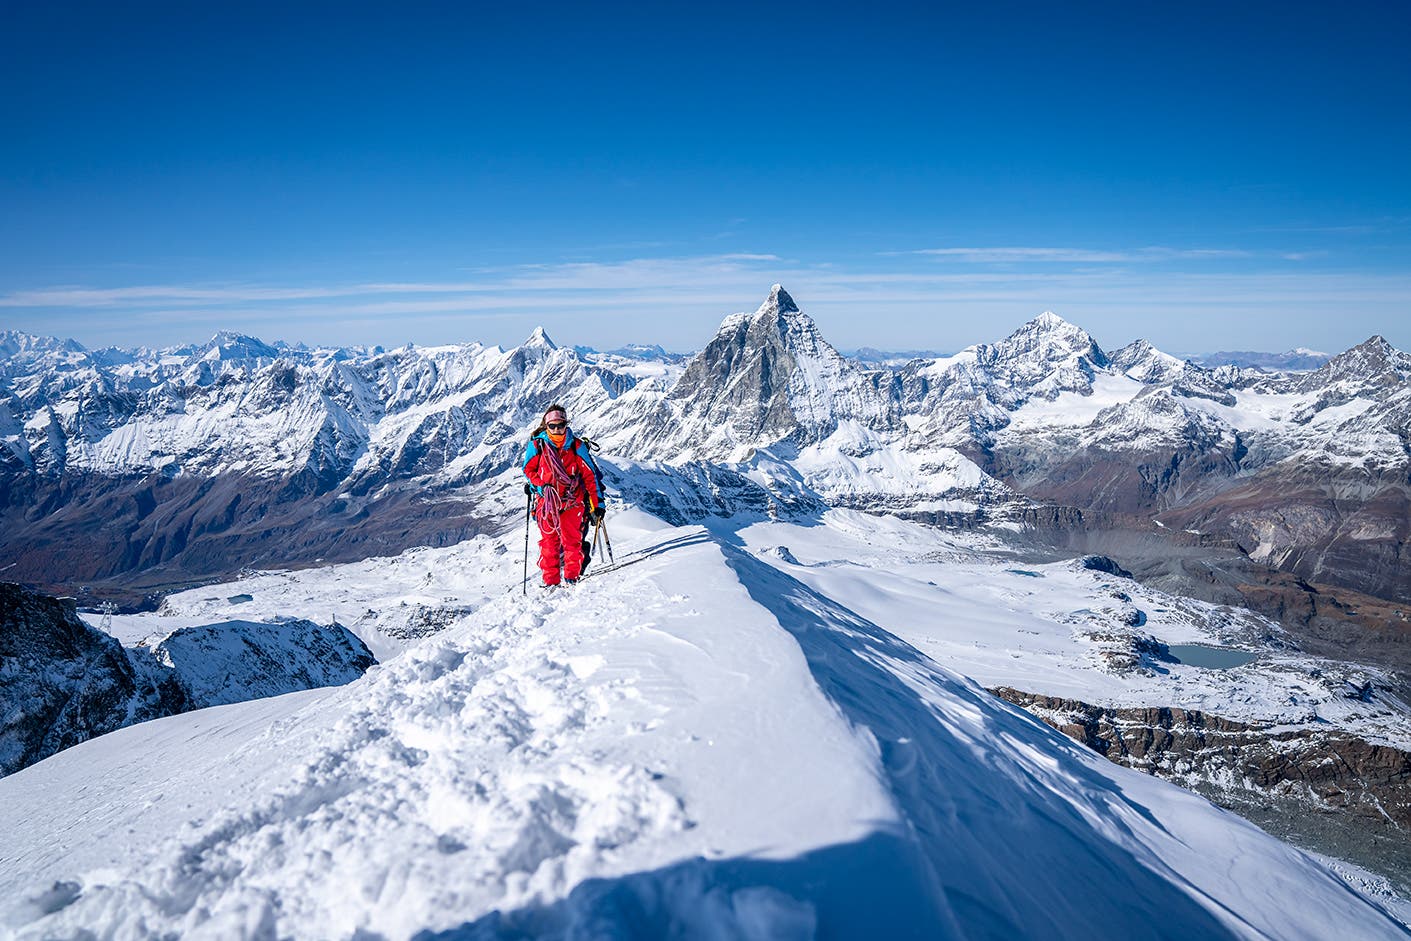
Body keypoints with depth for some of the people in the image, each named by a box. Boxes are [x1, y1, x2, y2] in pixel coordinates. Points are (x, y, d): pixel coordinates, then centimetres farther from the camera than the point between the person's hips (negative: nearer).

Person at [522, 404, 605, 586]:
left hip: (572, 501, 0)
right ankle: (550, 580, 8)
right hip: (546, 501, 1)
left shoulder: (577, 446, 0)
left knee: (572, 539, -6)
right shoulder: (537, 445, 0)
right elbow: (529, 469, 12)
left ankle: (572, 576, 3)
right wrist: (540, 485, -7)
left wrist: (597, 503, -2)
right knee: (549, 540, 1)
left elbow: (589, 475, 2)